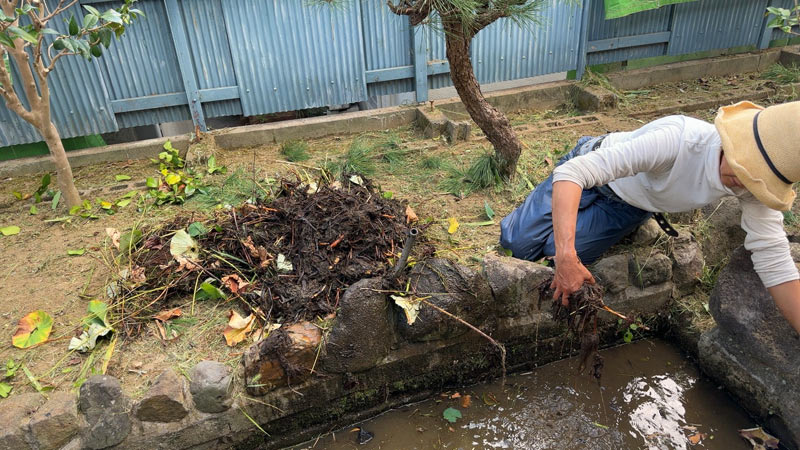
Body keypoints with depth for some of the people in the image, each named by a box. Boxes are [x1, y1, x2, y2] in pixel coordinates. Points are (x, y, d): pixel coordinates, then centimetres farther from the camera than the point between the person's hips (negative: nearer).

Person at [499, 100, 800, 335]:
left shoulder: (759, 186, -26)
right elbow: (570, 173, -48)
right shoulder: (678, 140, -43)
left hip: (628, 208, 3)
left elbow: (775, 263, -20)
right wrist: (566, 256, -56)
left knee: (558, 250, -17)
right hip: (586, 174, -3)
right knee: (519, 241, -10)